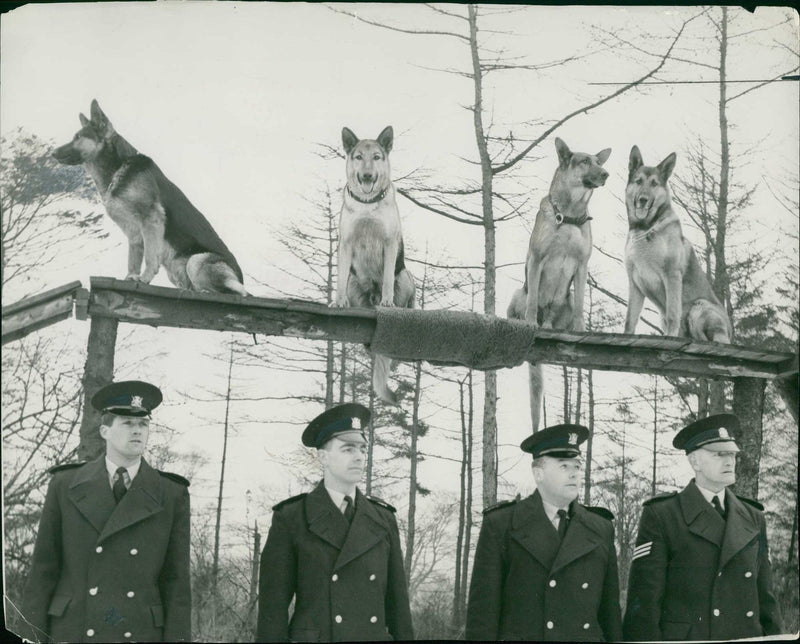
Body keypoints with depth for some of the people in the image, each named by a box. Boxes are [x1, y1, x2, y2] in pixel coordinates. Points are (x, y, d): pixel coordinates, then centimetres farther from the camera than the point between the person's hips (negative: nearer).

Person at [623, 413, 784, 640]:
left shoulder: (753, 518, 13)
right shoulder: (660, 516, -2)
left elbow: (765, 597, 15)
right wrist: (645, 637, -14)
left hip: (747, 636, 4)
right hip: (684, 638, -4)